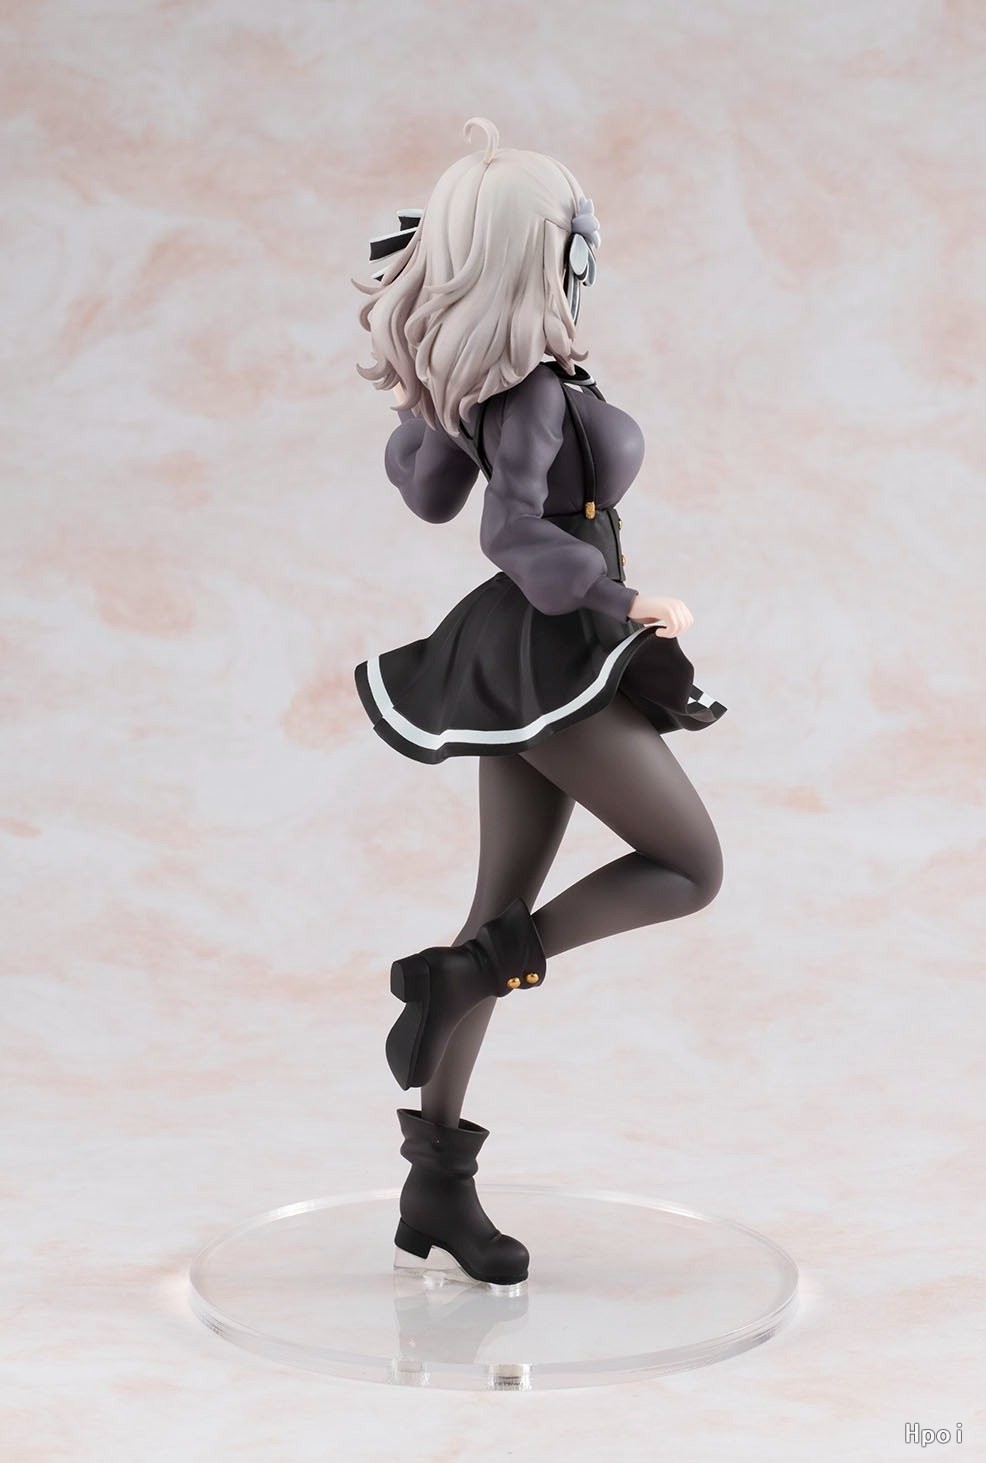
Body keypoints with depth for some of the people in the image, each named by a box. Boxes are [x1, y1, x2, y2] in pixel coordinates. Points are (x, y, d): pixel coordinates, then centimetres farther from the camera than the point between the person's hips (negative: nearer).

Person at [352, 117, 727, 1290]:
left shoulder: (465, 372, 7)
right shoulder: (533, 387, -20)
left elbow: (428, 491, 15)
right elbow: (515, 532, -32)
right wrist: (629, 606, -22)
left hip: (522, 660, 9)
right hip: (551, 661, -9)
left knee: (505, 916, 9)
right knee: (689, 869, 4)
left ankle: (437, 1189, 14)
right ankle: (456, 972, -2)